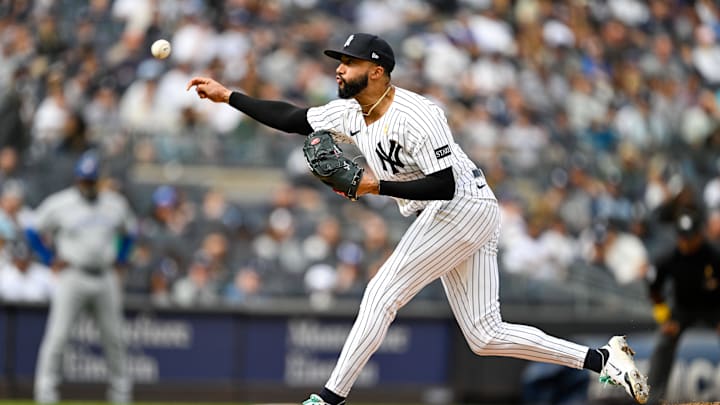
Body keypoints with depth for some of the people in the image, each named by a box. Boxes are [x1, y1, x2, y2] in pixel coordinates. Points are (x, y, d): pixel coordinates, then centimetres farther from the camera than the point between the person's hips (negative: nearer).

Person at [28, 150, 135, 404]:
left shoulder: (116, 204, 8)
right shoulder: (59, 204, -3)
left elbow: (129, 230, 25)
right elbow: (33, 232, 6)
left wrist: (120, 259, 12)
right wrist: (50, 259, -3)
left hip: (105, 278, 4)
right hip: (72, 276, -3)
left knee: (113, 337, 8)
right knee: (57, 334, -12)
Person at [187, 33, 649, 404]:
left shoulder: (414, 115, -21)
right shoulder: (350, 113, 5)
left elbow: (445, 185, -24)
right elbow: (290, 118, 12)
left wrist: (377, 186, -26)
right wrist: (227, 95, 8)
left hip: (463, 206, -10)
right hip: (459, 218, 10)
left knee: (382, 294, -11)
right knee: (485, 337, 5)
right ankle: (602, 360, 5)